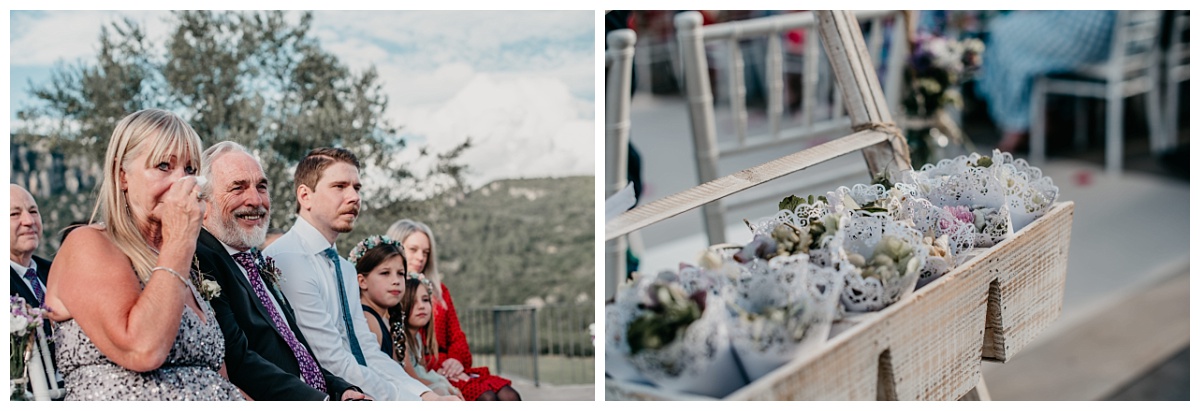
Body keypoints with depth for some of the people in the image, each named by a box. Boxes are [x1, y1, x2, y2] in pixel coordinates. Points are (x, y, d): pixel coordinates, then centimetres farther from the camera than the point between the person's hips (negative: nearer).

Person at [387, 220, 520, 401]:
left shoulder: (439, 291, 24)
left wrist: (456, 360, -3)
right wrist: (434, 365, -16)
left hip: (447, 370, 7)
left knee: (509, 397, -19)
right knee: (486, 398, -29)